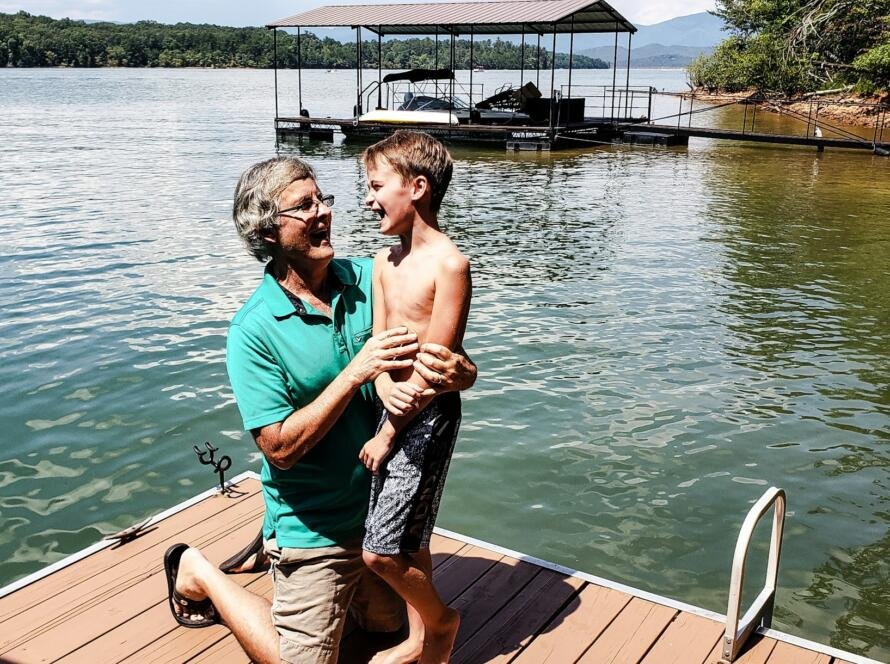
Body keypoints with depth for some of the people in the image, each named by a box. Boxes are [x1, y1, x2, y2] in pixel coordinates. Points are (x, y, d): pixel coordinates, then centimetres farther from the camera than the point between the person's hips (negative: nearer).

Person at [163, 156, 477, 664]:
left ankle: (274, 545, 38)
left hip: (381, 504, 6)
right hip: (316, 525, -6)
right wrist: (356, 373, -30)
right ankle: (200, 574, 26)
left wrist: (457, 373, -28)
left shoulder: (369, 280, -7)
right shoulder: (253, 331, -20)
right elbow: (281, 448, -23)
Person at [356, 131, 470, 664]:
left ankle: (440, 620, 22)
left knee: (382, 551, -5)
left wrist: (387, 434, -13)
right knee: (409, 539, 18)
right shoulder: (385, 262, 7)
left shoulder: (449, 264, -17)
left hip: (427, 417, -7)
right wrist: (386, 384, -18)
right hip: (394, 408, 7)